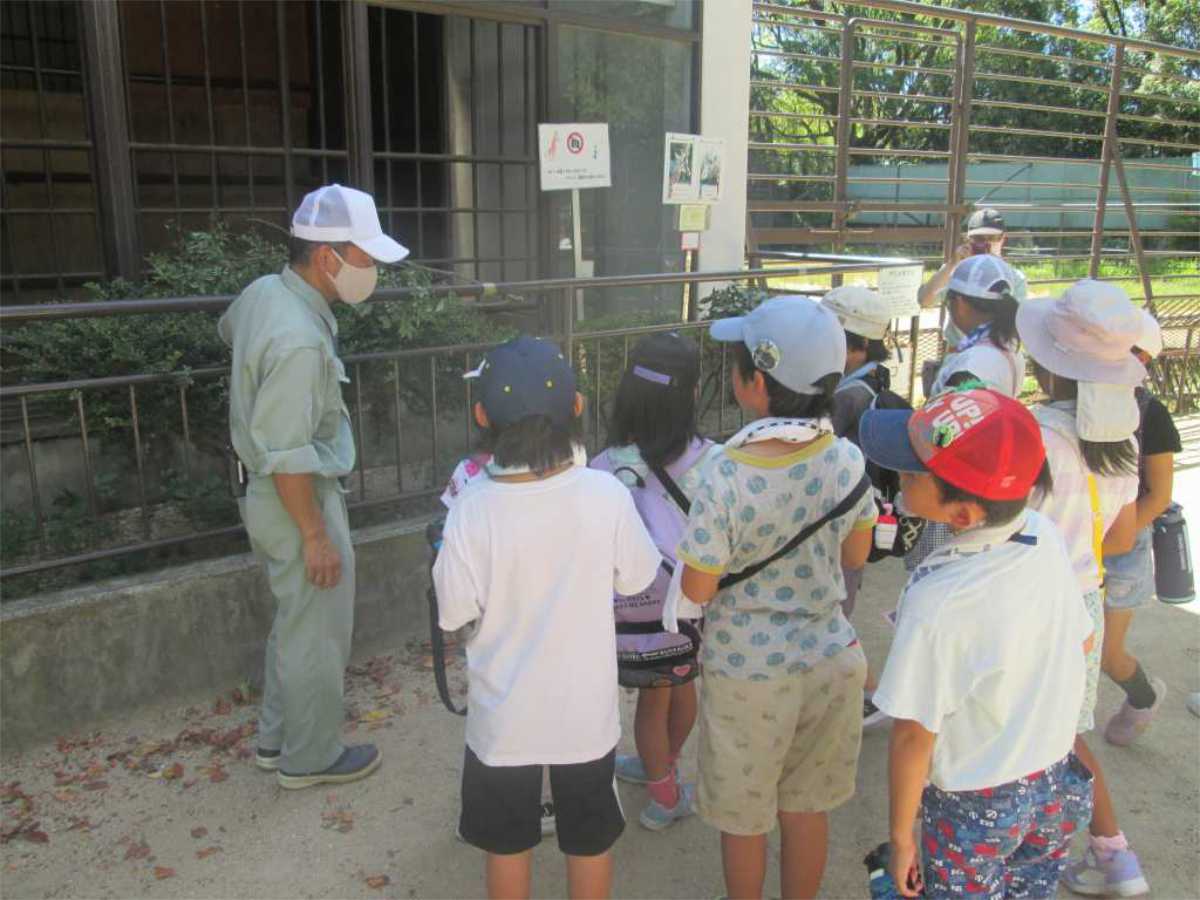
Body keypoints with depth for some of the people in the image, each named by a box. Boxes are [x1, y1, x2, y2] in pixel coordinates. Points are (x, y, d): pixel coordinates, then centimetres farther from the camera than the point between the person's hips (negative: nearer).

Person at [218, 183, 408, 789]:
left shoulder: (263, 291, 0)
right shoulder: (299, 340, -29)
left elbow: (228, 329, 25)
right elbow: (287, 456, -28)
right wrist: (315, 536, -21)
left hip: (268, 494, 10)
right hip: (299, 502, -10)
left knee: (293, 624, 23)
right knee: (317, 637, 7)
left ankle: (276, 738, 38)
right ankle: (311, 757, 25)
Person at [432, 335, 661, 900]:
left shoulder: (472, 510, -22)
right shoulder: (606, 495, -20)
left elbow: (455, 613, -12)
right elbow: (636, 578, -4)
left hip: (504, 715, 0)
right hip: (586, 709, 1)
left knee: (507, 843, 23)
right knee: (589, 840, 23)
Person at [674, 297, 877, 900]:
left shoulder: (726, 477, -27)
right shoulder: (847, 459, -12)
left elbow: (696, 591, -16)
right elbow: (855, 557, 3)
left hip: (748, 673, -4)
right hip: (828, 661, 4)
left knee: (743, 821, 20)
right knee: (806, 810, 25)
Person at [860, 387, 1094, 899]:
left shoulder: (937, 603, -32)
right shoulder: (1048, 538, -13)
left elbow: (915, 736, -23)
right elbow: (1082, 641, 3)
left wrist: (901, 836, -10)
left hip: (975, 809, -5)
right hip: (1057, 786, 6)